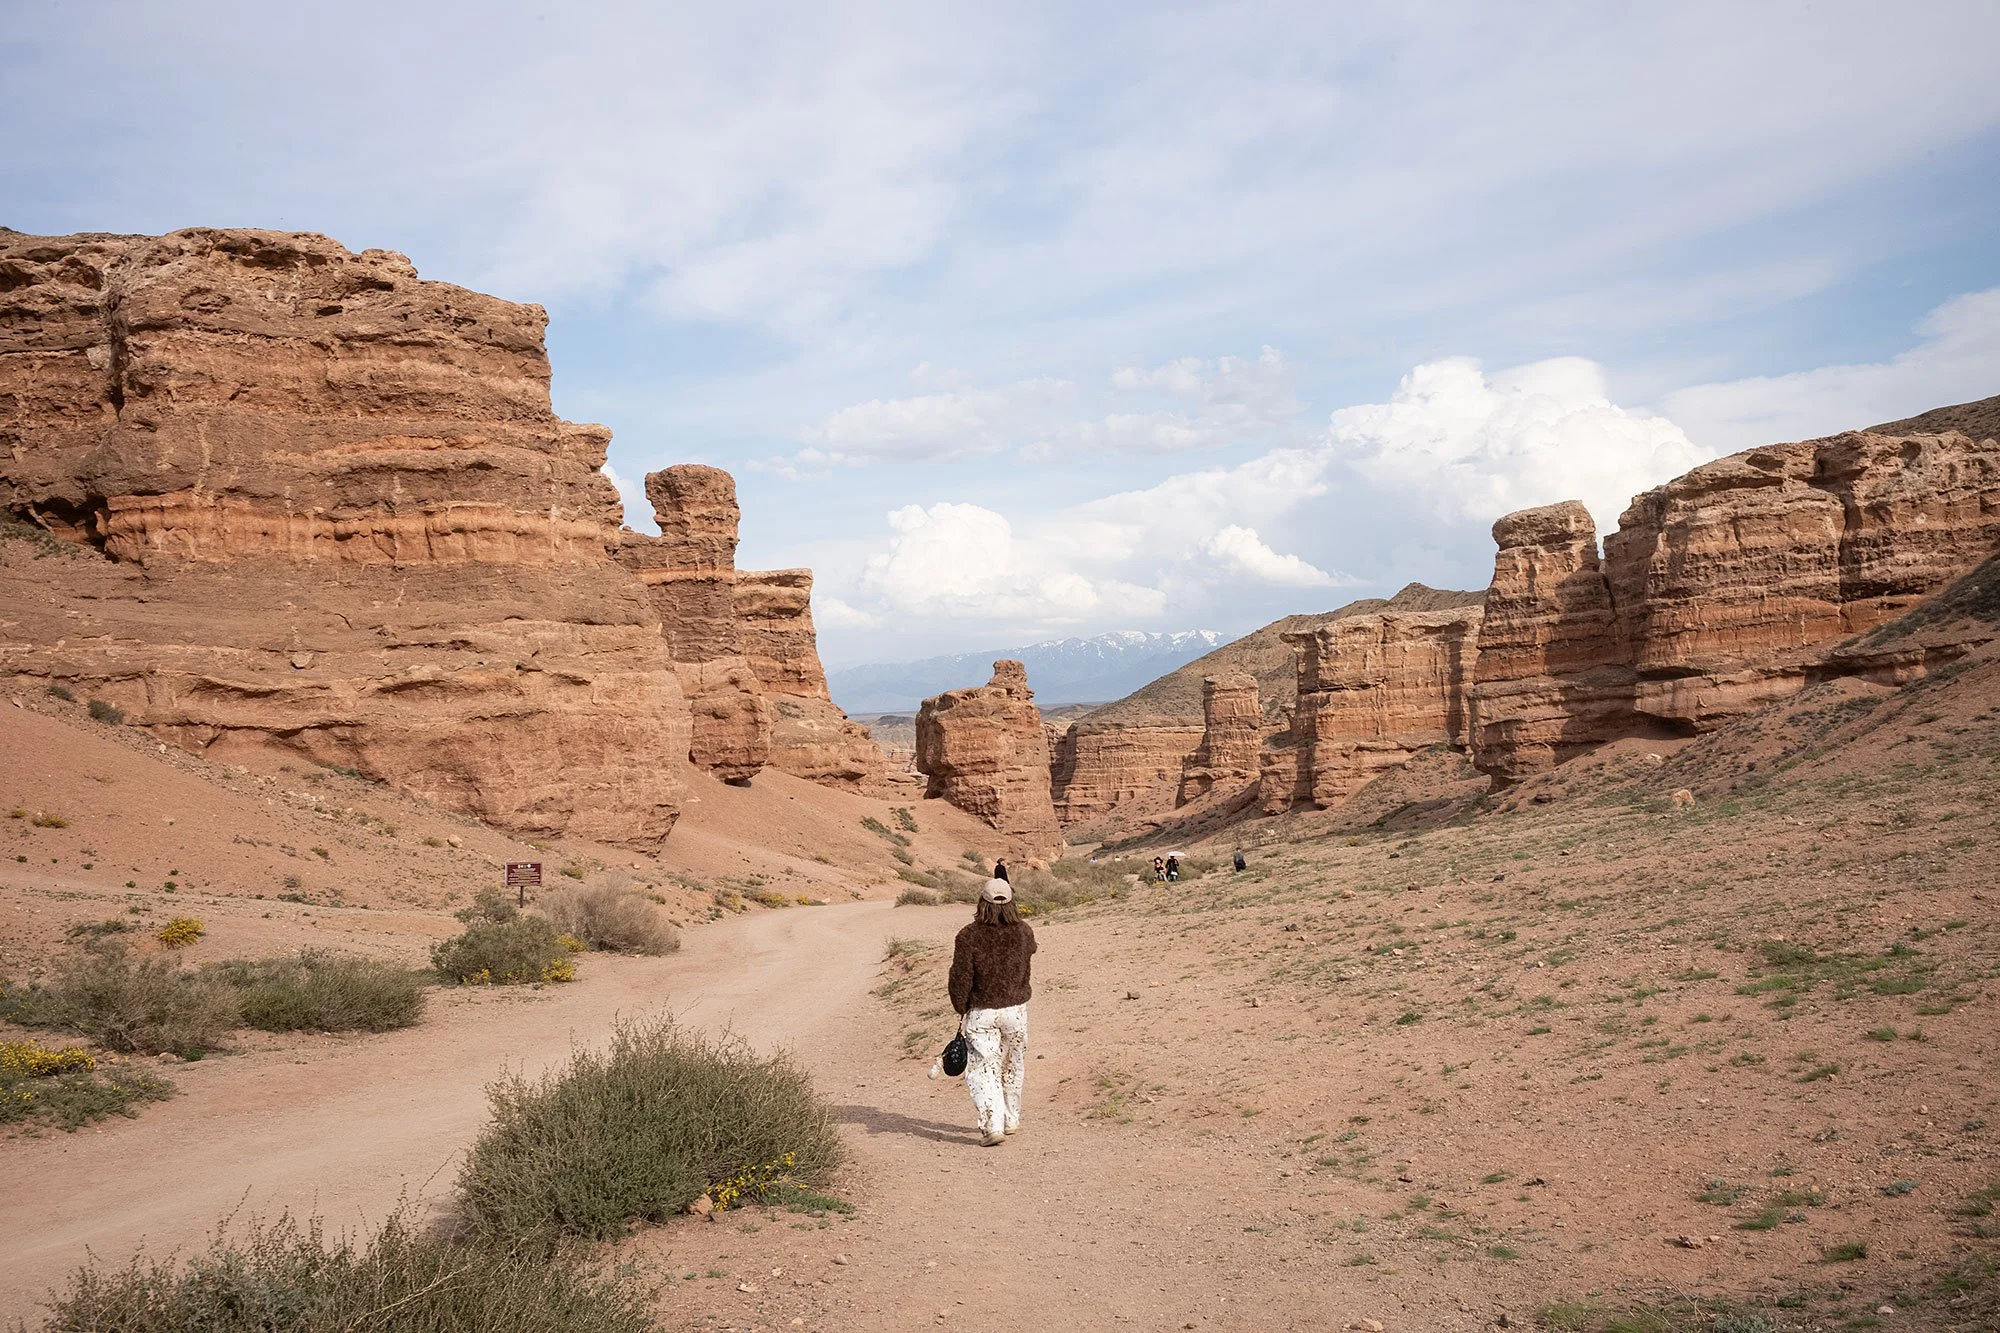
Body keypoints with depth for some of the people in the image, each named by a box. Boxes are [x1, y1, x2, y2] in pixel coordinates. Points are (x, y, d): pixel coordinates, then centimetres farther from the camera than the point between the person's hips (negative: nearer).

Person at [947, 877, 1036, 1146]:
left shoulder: (969, 936, -17)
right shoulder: (1024, 932, -6)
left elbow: (960, 978, -16)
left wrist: (961, 1008, 2)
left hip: (981, 1013, -3)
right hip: (1016, 1009, 3)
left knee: (983, 1069, 1)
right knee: (1012, 1067, 19)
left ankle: (993, 1126, -13)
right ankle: (1011, 1120, 31)